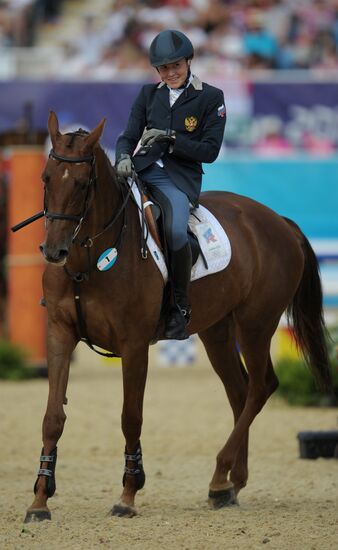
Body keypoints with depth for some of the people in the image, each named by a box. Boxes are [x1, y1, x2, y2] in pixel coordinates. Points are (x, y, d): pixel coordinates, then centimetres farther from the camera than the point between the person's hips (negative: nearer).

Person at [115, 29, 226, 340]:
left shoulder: (211, 98, 3)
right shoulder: (148, 95, 15)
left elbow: (210, 151, -2)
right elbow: (128, 137, 11)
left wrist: (170, 138, -14)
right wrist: (124, 157, -13)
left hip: (180, 178, -4)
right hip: (140, 170, 4)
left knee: (176, 231, -34)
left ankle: (180, 308, -15)